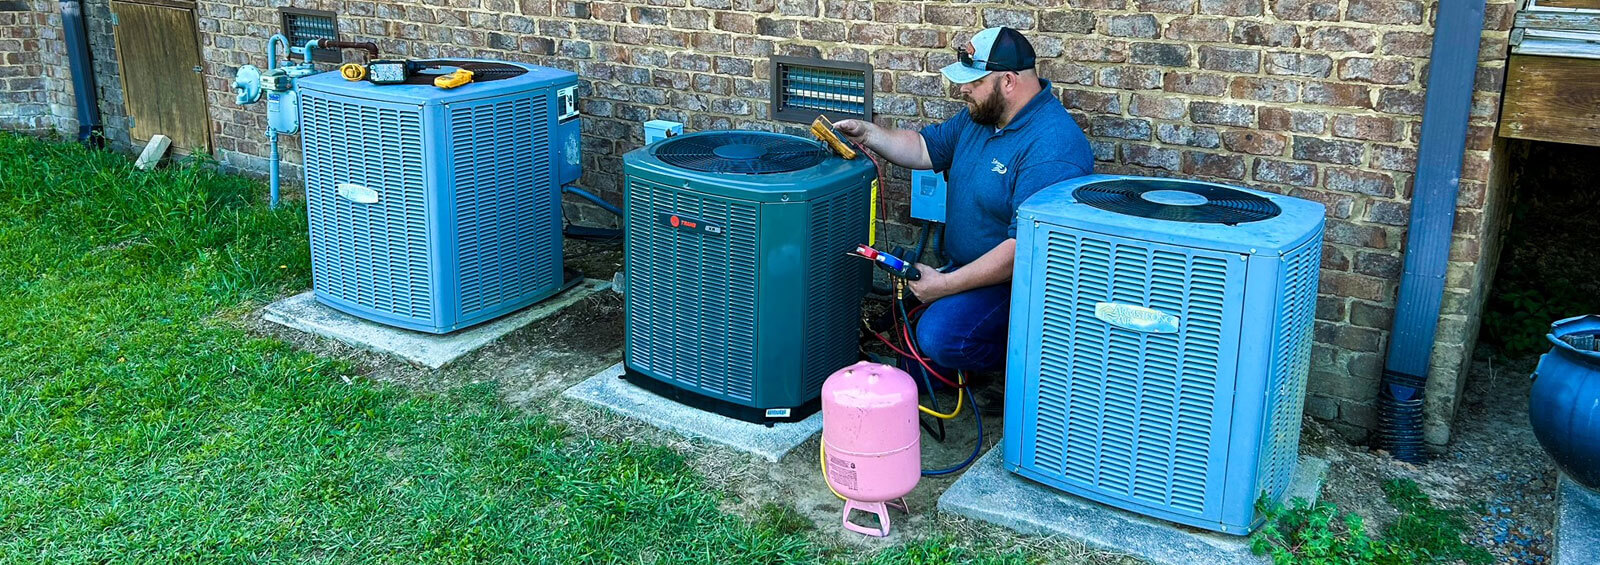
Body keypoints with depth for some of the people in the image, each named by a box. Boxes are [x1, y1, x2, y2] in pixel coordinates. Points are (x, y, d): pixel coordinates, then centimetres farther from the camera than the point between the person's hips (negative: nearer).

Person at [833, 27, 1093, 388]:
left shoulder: (1052, 148, -27)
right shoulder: (982, 115, 4)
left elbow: (1025, 248, -30)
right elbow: (926, 149, 15)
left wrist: (946, 285, -25)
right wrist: (868, 134, -3)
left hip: (1016, 278, -9)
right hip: (968, 266, 9)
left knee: (941, 335, -26)